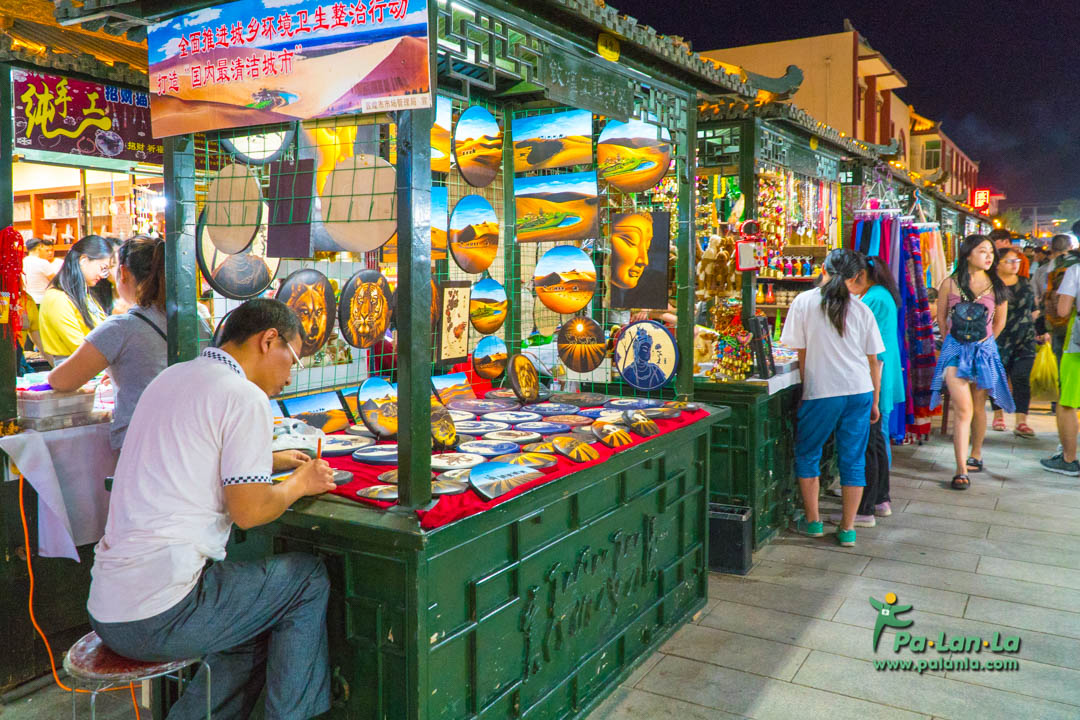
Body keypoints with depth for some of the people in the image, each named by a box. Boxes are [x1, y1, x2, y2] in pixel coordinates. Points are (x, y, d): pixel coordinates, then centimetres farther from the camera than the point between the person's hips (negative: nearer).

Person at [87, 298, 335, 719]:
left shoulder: (170, 379, 15)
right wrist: (299, 484, 2)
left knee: (255, 635, 23)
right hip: (159, 617, -9)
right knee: (310, 577, 6)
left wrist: (269, 462, 26)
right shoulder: (244, 397, -12)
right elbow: (248, 511, -16)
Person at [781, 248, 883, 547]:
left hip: (821, 392, -3)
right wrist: (875, 401, 18)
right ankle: (847, 528, 16)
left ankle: (812, 521, 20)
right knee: (853, 459, 10)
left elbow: (801, 352, 0)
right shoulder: (861, 309, 4)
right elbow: (874, 360, 8)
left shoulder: (804, 302, -2)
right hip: (860, 390, 3)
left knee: (807, 454, 15)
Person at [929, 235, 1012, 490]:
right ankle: (961, 470, -11)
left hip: (984, 349, 2)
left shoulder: (996, 286, 3)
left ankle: (975, 456, 31)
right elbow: (941, 316, 9)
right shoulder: (950, 284, -2)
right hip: (955, 350, -2)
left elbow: (1000, 320, 16)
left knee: (978, 408, 12)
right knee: (964, 410, -10)